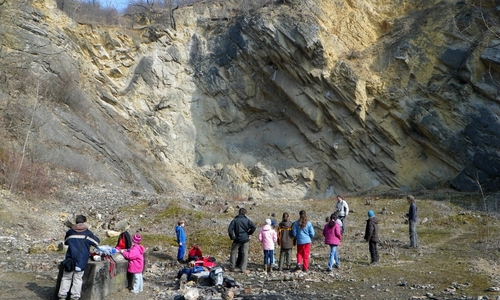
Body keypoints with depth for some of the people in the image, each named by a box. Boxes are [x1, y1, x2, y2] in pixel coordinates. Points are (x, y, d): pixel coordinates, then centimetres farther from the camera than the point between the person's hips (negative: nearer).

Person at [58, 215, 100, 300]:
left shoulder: (69, 232, 4)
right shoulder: (88, 233, -2)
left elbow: (66, 242, 21)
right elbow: (97, 242, 10)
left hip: (70, 260, 2)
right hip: (81, 261, -2)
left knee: (66, 278, 10)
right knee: (78, 279, 4)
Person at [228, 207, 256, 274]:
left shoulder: (235, 220, -2)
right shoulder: (247, 220, -1)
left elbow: (230, 229, -11)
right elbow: (253, 227, -12)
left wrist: (232, 237, -1)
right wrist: (249, 233, 2)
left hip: (237, 239, 0)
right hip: (245, 239, 0)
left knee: (233, 253, 16)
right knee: (245, 254, 6)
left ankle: (232, 267, 21)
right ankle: (243, 269, 4)